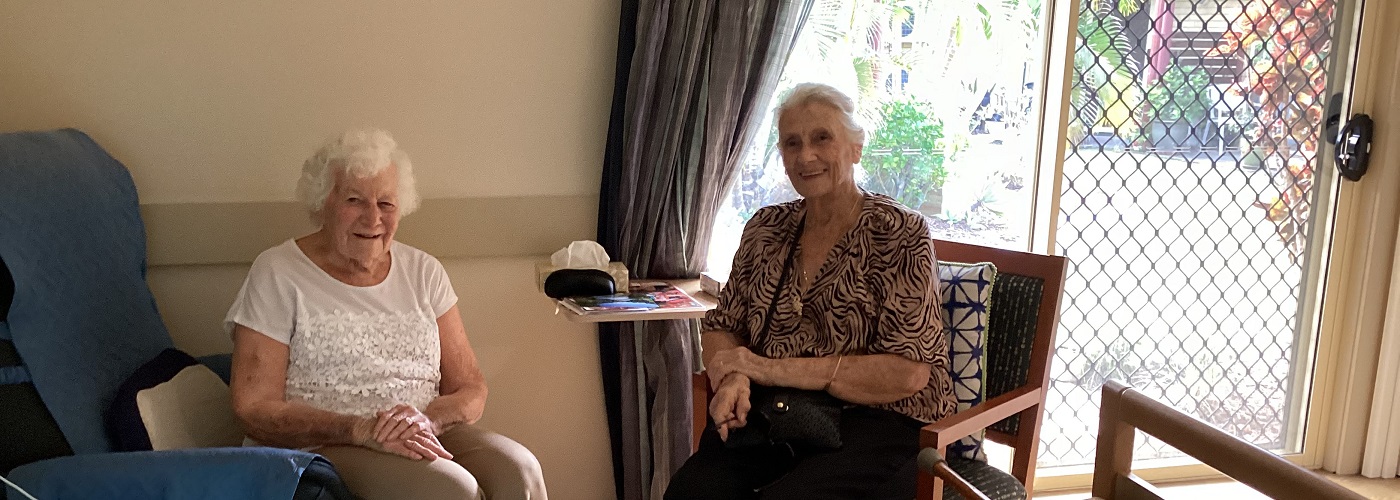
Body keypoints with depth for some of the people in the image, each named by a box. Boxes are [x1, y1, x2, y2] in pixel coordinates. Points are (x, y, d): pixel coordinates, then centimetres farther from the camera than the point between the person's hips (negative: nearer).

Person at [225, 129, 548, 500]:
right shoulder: (277, 274, 1)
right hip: (324, 450, -4)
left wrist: (426, 418, -15)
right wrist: (360, 430, -21)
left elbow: (471, 390, 9)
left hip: (424, 438, 5)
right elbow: (254, 409, -6)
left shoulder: (423, 272, 12)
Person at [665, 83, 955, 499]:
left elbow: (907, 373, -12)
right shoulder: (766, 228, 10)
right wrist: (733, 379, -12)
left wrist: (773, 368, -15)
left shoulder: (900, 235, -5)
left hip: (874, 423, -3)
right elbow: (721, 328, 13)